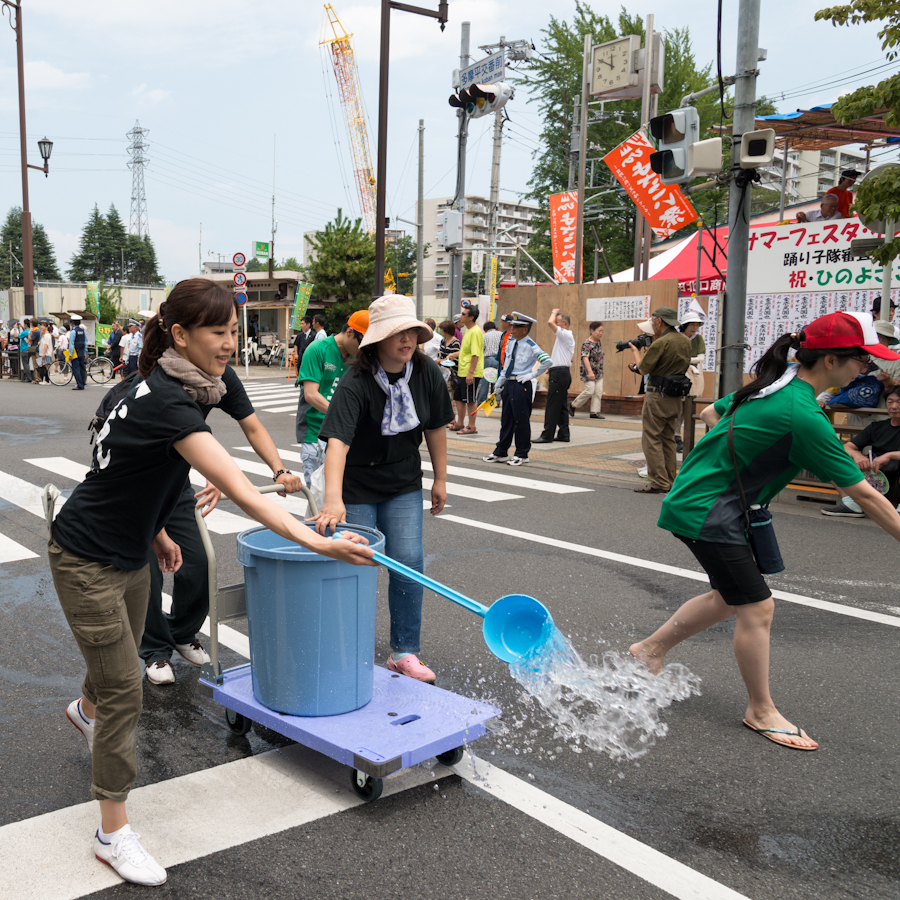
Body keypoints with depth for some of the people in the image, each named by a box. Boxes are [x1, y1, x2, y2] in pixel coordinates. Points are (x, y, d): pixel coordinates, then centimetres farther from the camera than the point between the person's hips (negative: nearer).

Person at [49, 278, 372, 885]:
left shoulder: (167, 386, -3)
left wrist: (154, 531, 14)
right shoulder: (168, 402, -33)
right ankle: (114, 833, 13)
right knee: (124, 689, -3)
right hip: (88, 558, -9)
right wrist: (315, 542, -51)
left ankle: (87, 709, 63)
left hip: (130, 553, 9)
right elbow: (239, 490, -43)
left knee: (123, 655, 29)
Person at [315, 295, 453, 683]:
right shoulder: (355, 384, -26)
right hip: (356, 486, -4)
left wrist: (440, 479, 9)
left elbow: (435, 428, 4)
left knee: (409, 563, -2)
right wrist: (333, 500, -51)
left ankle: (404, 651, 13)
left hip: (404, 484, 4)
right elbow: (338, 442, -38)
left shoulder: (426, 372, -10)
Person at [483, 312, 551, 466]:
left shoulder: (530, 346, -13)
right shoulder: (510, 342, 11)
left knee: (521, 420, 0)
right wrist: (500, 382, 19)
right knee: (506, 419, 14)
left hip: (522, 386, -8)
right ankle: (500, 452, 23)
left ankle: (522, 454, 12)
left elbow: (546, 361, -21)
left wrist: (532, 374, -16)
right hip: (508, 384, 8)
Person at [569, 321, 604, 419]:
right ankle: (573, 405, 7)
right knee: (590, 391, -12)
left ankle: (594, 412, 5)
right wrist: (590, 372, -30)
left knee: (598, 392, 1)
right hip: (588, 373, -8)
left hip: (599, 373, 8)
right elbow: (585, 358, -22)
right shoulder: (587, 343, -14)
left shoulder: (599, 343, 10)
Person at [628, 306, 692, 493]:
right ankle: (669, 481, 17)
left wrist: (636, 352, 6)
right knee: (668, 439, 15)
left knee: (651, 438, -3)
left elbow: (644, 369, -13)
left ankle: (659, 483, -7)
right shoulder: (685, 341, 9)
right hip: (676, 396, 8)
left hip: (659, 395, -8)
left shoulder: (661, 343, -17)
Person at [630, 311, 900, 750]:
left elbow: (710, 413, 19)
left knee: (730, 596, 20)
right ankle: (761, 711, 17)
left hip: (694, 499, 10)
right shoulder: (803, 415, -24)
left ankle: (651, 648, 34)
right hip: (705, 511, -10)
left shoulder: (775, 384, 4)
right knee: (757, 607, -1)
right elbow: (864, 495, -20)